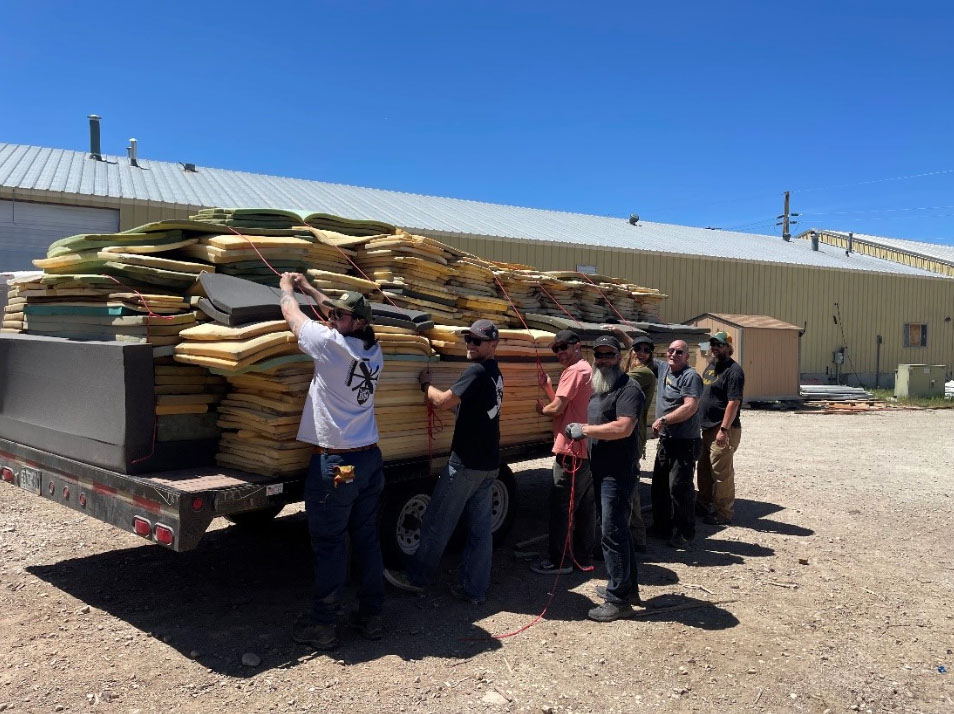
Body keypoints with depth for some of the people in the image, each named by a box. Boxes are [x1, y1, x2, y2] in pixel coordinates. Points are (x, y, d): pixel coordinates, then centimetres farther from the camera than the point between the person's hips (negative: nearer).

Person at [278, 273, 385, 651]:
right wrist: (309, 288, 31)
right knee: (366, 538, 14)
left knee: (329, 545, 2)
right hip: (370, 459, 7)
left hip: (335, 463, -7)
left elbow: (292, 314, 0)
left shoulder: (332, 345, -14)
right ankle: (371, 616, 23)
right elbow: (340, 314, 23)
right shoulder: (373, 351, 6)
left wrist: (287, 287, 20)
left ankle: (323, 626, 13)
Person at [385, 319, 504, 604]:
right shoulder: (495, 373, 12)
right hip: (489, 464, 9)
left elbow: (443, 401, -20)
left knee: (437, 523, 5)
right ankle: (475, 589, 16)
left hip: (466, 463, -9)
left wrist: (425, 383, -3)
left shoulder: (477, 371, -17)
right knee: (480, 528, 10)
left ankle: (417, 578, 18)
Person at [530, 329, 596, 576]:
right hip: (589, 451, 10)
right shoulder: (588, 370, 19)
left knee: (561, 507, -2)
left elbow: (557, 408, -16)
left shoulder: (574, 370, -12)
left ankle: (560, 561, 4)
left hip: (572, 451, -10)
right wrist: (548, 387, 9)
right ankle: (583, 556, 24)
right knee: (585, 507, 15)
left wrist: (541, 408, 3)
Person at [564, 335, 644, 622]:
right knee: (617, 529, 18)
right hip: (601, 470, 10)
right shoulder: (597, 388, 16)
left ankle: (619, 600, 2)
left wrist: (585, 429, -19)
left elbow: (623, 427, -26)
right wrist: (578, 431, 12)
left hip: (618, 472, -10)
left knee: (613, 533, -6)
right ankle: (627, 586, 32)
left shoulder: (628, 389, -14)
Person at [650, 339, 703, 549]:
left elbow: (691, 407, -23)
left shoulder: (691, 376, -12)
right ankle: (662, 527, 30)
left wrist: (663, 420, -20)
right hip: (665, 440, 9)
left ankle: (685, 534, 2)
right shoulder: (663, 368, 11)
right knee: (659, 485, 16)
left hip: (685, 443, -9)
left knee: (679, 488, -8)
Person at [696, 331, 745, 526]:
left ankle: (724, 513, 6)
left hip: (724, 431, -10)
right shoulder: (710, 366, 15)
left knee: (722, 473, -4)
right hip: (706, 428, 10)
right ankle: (703, 504, 34)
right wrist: (699, 422, 20)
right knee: (704, 469, 20)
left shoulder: (733, 371, -15)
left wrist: (723, 429, -25)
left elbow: (734, 402, -21)